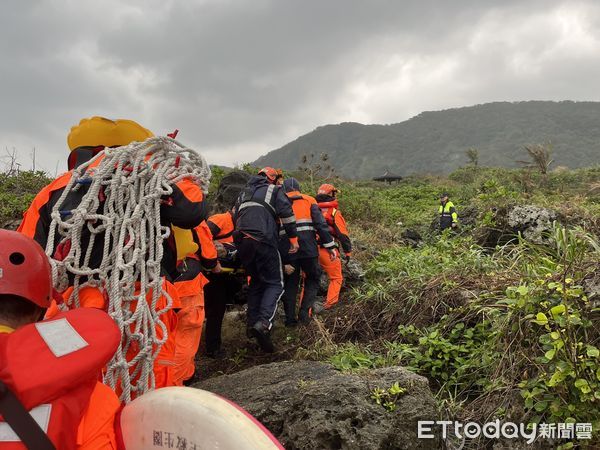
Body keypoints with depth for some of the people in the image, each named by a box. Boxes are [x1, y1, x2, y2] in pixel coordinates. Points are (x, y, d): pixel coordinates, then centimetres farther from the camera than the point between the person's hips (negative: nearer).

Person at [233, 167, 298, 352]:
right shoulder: (274, 190, 11)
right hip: (264, 241, -6)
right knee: (275, 283, 0)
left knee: (256, 283, 19)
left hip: (241, 242, 6)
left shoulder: (243, 193, 29)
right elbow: (287, 213, -2)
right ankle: (263, 322, -21)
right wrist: (293, 238, -1)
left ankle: (252, 323, 15)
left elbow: (236, 217, 28)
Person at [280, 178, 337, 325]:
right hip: (308, 248, -1)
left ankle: (290, 318, 12)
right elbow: (321, 224, 0)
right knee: (312, 280, 16)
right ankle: (304, 312, 4)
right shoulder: (309, 200, 11)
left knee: (290, 283, 15)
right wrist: (330, 246, -1)